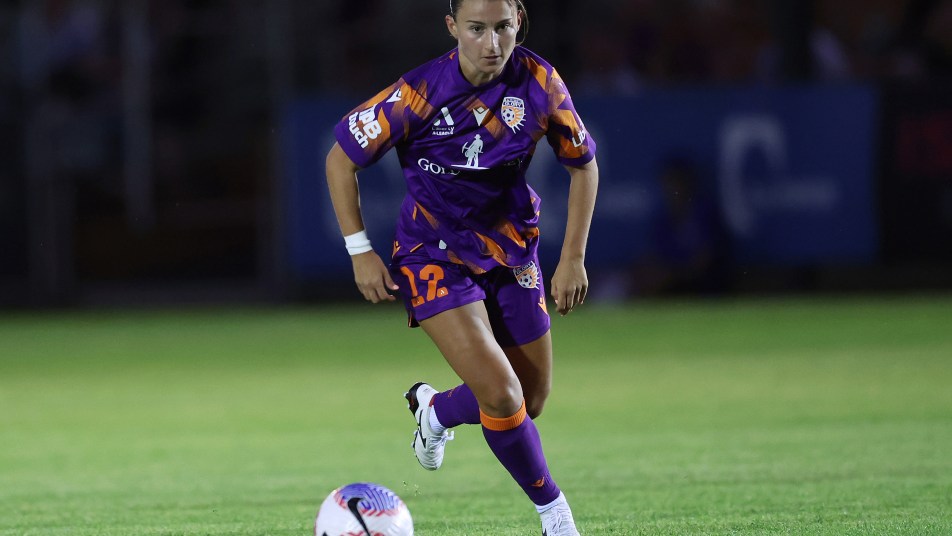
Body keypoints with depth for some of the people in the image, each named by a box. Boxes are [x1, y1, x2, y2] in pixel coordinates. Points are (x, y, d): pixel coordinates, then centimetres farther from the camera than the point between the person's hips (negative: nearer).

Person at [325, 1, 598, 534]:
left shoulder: (540, 82, -15)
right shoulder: (420, 93, -24)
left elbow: (583, 164, 1)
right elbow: (342, 159, -11)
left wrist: (573, 258, -2)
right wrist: (360, 251, -12)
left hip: (512, 252, 4)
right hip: (435, 258, -4)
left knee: (530, 403, 10)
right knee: (500, 394, -19)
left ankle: (435, 411, 42)